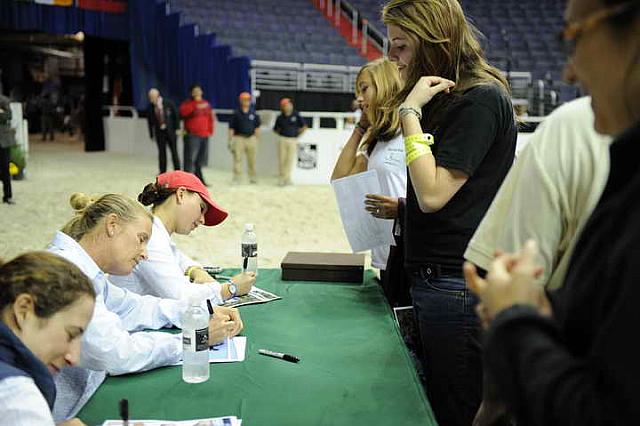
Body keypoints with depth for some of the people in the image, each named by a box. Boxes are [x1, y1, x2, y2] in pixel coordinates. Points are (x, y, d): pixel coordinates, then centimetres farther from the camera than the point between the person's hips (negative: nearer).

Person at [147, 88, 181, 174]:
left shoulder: (168, 103, -6)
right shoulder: (150, 107, 0)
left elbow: (175, 116, -1)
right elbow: (150, 121, 5)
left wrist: (177, 129, -5)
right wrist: (151, 134, 3)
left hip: (170, 131, -2)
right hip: (159, 132, 2)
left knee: (174, 152, 2)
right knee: (161, 152, 2)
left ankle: (177, 171, 10)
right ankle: (162, 172, 9)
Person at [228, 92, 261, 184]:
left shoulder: (253, 113, 9)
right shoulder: (236, 113, 2)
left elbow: (257, 128, 14)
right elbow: (231, 128, 2)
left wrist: (257, 139, 9)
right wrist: (230, 141, -3)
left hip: (251, 138, 2)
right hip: (239, 138, -2)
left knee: (252, 160, 7)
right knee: (237, 159, -5)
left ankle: (253, 178, 19)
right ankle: (237, 178, -1)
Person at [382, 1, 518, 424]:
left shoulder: (481, 99, -13)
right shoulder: (447, 98, 16)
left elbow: (433, 194, -20)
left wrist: (410, 112, -16)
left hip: (459, 284, -9)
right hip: (434, 278, 9)